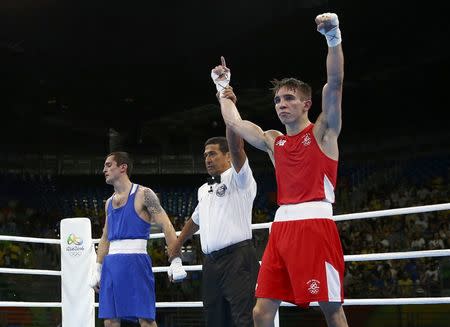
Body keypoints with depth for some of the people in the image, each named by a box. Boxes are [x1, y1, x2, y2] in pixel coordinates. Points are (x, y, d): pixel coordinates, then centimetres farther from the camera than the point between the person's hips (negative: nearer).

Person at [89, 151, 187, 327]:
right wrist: (97, 269, 20)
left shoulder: (143, 194, -2)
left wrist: (175, 261, -16)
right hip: (111, 264, 7)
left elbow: (166, 226, -7)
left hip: (135, 261, -7)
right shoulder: (109, 202, 19)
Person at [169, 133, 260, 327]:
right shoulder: (203, 190, 23)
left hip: (237, 259, -8)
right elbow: (195, 220, 38)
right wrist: (178, 243, 47)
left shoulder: (237, 178, 0)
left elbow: (236, 148, -19)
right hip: (211, 263, 8)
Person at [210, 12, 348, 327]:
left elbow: (335, 83, -10)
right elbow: (234, 122, 26)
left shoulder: (322, 131, 4)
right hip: (281, 226, 6)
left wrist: (334, 39, -22)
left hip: (316, 224, -6)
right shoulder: (273, 141, 19)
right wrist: (223, 87, 33)